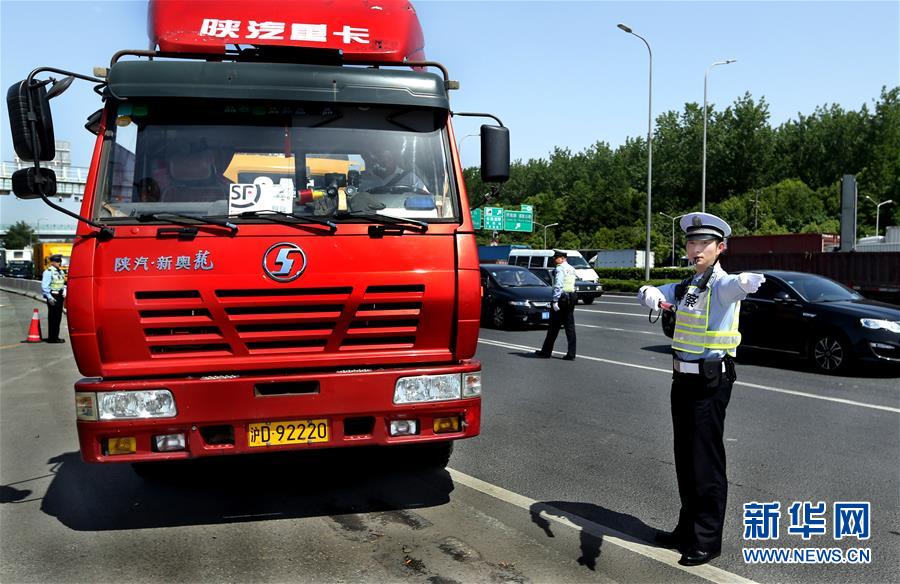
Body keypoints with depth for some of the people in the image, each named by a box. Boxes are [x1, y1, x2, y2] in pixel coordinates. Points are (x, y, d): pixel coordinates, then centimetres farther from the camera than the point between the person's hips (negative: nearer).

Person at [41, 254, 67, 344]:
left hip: (60, 296, 8)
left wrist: (64, 292, 11)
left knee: (58, 317, 12)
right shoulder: (48, 272, -10)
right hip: (53, 297, -8)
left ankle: (55, 336, 20)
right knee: (53, 317, -6)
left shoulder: (61, 271, 15)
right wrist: (49, 297, -20)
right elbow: (44, 286, -15)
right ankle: (52, 338, -1)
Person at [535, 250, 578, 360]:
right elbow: (572, 285, 15)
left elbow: (558, 286, -19)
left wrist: (555, 301, -21)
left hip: (561, 299, -8)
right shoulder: (572, 269, 16)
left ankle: (546, 352, 10)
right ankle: (571, 354, 3)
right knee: (570, 327, 5)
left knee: (554, 327, 1)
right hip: (571, 298, 8)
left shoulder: (560, 269, -11)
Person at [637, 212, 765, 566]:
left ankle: (707, 540, 15)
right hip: (683, 379, 8)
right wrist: (652, 296, -9)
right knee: (685, 458, 17)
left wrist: (748, 281, -61)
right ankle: (688, 529, 32)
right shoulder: (687, 285, 11)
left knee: (707, 461, 1)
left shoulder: (721, 284, -14)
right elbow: (648, 293, 16)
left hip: (710, 381, -8)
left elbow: (743, 283, -36)